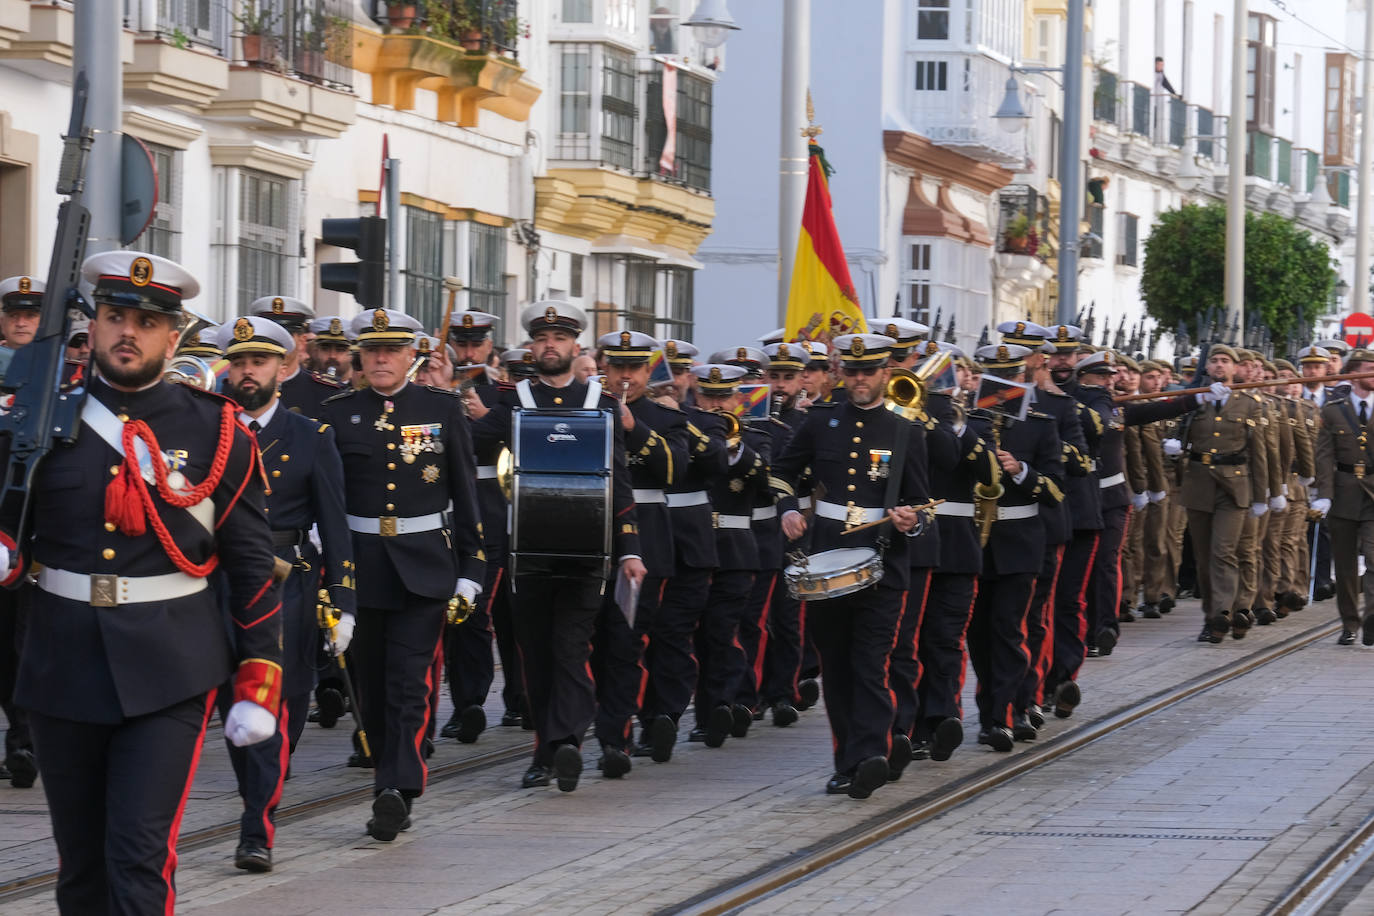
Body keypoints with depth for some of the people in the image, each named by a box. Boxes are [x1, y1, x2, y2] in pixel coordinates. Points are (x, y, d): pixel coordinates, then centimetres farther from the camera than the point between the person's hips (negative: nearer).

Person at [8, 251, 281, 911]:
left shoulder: (215, 431, 0)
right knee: (80, 858, 12)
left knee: (141, 854, -11)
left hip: (168, 673, -3)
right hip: (62, 666, 3)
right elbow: (13, 528, 7)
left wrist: (257, 688, 0)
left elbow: (253, 565, 3)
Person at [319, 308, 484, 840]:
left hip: (424, 566, -2)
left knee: (409, 684, -12)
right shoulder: (338, 414, 5)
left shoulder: (443, 410, 4)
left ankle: (395, 792, -20)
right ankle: (395, 787, 20)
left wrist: (469, 570, 1)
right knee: (373, 686, 7)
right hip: (361, 564, 2)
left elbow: (465, 494, 6)